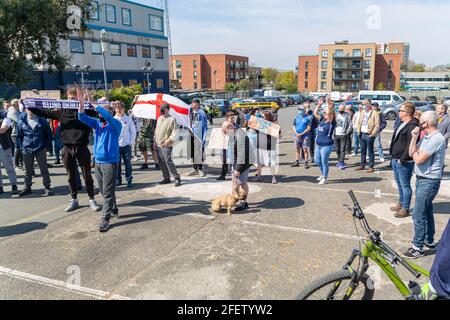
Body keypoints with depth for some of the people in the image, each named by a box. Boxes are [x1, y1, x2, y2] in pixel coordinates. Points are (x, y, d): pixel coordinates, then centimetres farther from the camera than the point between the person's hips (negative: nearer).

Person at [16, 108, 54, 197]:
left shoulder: (42, 121, -2)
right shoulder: (22, 122, 2)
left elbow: (49, 134, 3)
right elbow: (19, 136, 10)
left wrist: (46, 146, -2)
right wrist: (20, 147, 4)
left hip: (40, 149, -2)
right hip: (27, 150, 2)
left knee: (44, 169, 2)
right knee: (28, 171, 12)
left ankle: (47, 187, 9)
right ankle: (27, 188, 24)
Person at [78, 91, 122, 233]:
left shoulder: (116, 124, -7)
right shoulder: (97, 123, 10)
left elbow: (108, 117, -26)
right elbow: (83, 118, 0)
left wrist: (93, 103, -26)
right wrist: (81, 103, -15)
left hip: (110, 162, -7)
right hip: (98, 161, 7)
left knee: (108, 192, -6)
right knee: (103, 191, 15)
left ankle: (105, 219, -3)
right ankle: (114, 211, 31)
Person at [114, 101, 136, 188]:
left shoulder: (128, 119, 0)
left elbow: (133, 131, 3)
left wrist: (131, 142, -2)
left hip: (126, 145, -1)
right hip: (116, 146, 2)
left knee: (128, 163, 1)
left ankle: (129, 180, 9)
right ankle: (118, 180, 18)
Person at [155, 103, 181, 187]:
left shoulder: (172, 119, -7)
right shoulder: (159, 118, 15)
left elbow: (174, 132, -10)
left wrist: (169, 140, -21)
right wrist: (155, 141, 15)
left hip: (166, 145, -7)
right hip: (158, 145, 7)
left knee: (168, 161, -11)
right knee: (161, 163, 9)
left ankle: (177, 178, -2)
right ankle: (166, 178, 20)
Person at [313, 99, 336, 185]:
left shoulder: (332, 122, -11)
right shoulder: (322, 119, 9)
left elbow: (329, 113, -27)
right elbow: (315, 113, 10)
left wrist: (329, 105, -25)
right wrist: (319, 104, 4)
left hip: (327, 145, -8)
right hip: (319, 145, 8)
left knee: (324, 162, 0)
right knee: (317, 161, 17)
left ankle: (325, 179, 13)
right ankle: (322, 174, 38)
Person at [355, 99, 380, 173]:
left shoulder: (375, 113, -8)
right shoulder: (362, 112, 12)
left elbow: (377, 125, -12)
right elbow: (358, 122, 17)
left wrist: (372, 134, -15)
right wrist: (358, 131, 6)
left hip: (369, 135, -6)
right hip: (362, 134, 6)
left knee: (370, 152, 1)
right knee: (363, 151, 14)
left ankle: (371, 167, 8)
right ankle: (362, 165, 23)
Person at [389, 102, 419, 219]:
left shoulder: (412, 126, -20)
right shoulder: (403, 124, 12)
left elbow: (410, 146, -25)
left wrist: (402, 160, -21)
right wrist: (394, 158, 15)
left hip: (404, 162, -10)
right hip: (396, 160, 10)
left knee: (405, 185, 1)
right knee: (399, 183, 21)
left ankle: (405, 209, 11)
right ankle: (401, 204, 36)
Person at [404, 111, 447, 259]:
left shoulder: (436, 139, -22)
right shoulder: (427, 137, 9)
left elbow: (418, 159, -26)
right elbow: (412, 153, 9)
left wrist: (415, 152, -4)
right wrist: (414, 137, 0)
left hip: (428, 182, -10)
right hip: (423, 179, 10)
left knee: (419, 215, -6)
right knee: (427, 212, 20)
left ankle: (417, 248, 2)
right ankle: (429, 241, 35)